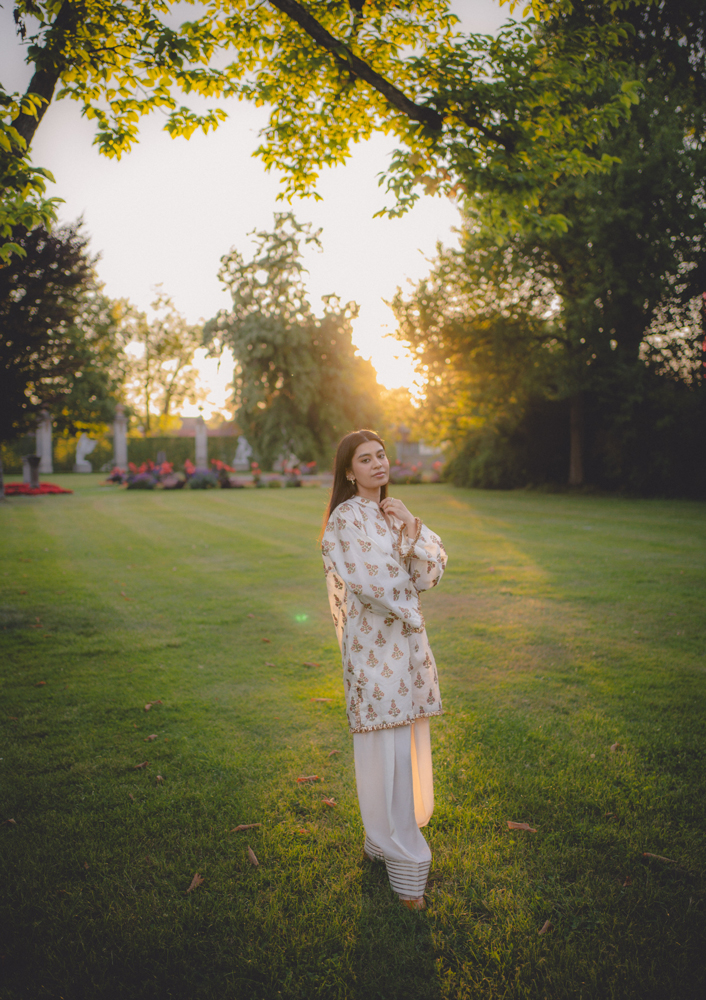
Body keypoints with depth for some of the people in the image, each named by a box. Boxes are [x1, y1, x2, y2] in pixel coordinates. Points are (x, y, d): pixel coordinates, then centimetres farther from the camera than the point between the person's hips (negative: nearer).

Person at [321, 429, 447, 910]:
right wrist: (407, 602, -2)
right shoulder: (346, 517, -10)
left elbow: (431, 574, 5)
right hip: (373, 645, -8)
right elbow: (367, 582, -18)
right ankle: (404, 859, 14)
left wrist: (413, 528, -9)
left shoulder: (395, 514, 13)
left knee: (409, 747, 15)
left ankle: (384, 839, 34)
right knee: (387, 752, -1)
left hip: (408, 640, 8)